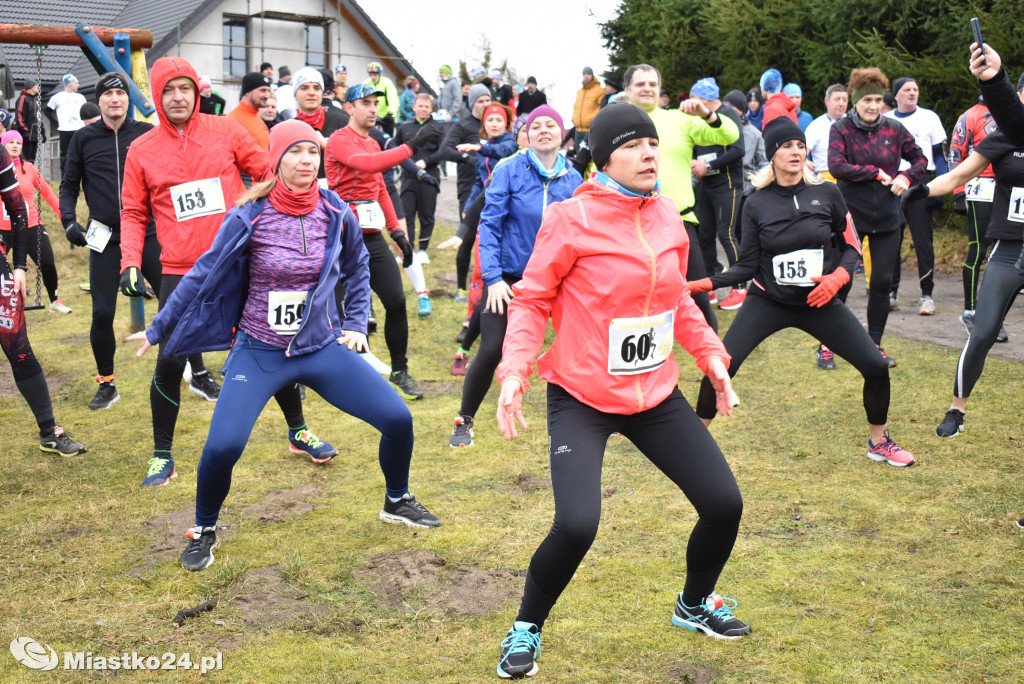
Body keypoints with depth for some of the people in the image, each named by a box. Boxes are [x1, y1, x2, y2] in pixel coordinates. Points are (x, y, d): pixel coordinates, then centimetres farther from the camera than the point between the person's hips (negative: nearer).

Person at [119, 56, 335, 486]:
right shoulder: (141, 151, 2)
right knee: (169, 363, -4)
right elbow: (133, 213, 7)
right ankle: (162, 457, 14)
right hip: (181, 274, 0)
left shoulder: (225, 131, 0)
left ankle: (298, 433, 27)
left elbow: (266, 173, 8)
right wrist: (130, 263, -5)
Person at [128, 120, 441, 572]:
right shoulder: (249, 218, -13)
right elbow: (203, 276, -3)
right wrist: (158, 329, 2)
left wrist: (355, 324, 9)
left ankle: (397, 502, 26)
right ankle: (203, 531, 10)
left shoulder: (335, 213, -4)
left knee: (398, 420, -4)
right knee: (222, 447, -20)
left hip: (323, 347, 3)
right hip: (259, 353, -3)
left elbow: (357, 270, 15)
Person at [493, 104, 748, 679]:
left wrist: (710, 352, 10)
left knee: (725, 504, 5)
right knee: (577, 525, -22)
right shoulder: (573, 219, -14)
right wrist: (515, 368, -19)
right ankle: (526, 629, 8)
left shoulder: (667, 215, 3)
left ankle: (695, 605, 36)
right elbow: (532, 300, -7)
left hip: (657, 395, 6)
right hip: (582, 399, -6)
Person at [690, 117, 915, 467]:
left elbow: (851, 245, 4)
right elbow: (747, 266, -4)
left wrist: (837, 277, -15)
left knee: (876, 367, -7)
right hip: (767, 303, -1)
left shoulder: (827, 194, -4)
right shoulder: (756, 205, -4)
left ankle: (879, 442, 18)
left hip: (820, 302, 1)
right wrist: (706, 283, -17)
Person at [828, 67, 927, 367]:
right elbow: (836, 166, -19)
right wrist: (876, 173, -16)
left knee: (882, 282, 6)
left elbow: (920, 159, 12)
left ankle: (875, 345, 20)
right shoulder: (840, 129, -6)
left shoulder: (894, 129, 3)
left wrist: (907, 176, -8)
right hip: (851, 215, -3)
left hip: (887, 218, 3)